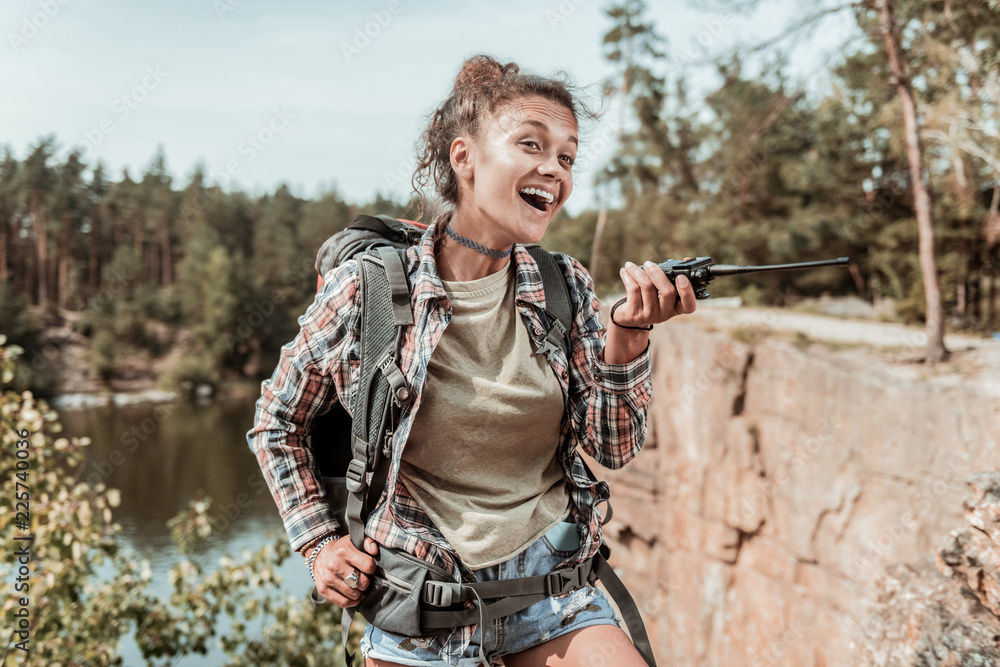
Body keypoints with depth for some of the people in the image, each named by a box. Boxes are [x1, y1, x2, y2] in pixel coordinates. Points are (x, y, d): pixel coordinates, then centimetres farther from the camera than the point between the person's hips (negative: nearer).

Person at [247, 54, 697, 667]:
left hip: (550, 588, 2)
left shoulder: (566, 288, -1)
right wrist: (320, 542, -4)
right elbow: (277, 422, 4)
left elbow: (614, 448, -4)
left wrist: (628, 333, -18)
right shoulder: (369, 291, -11)